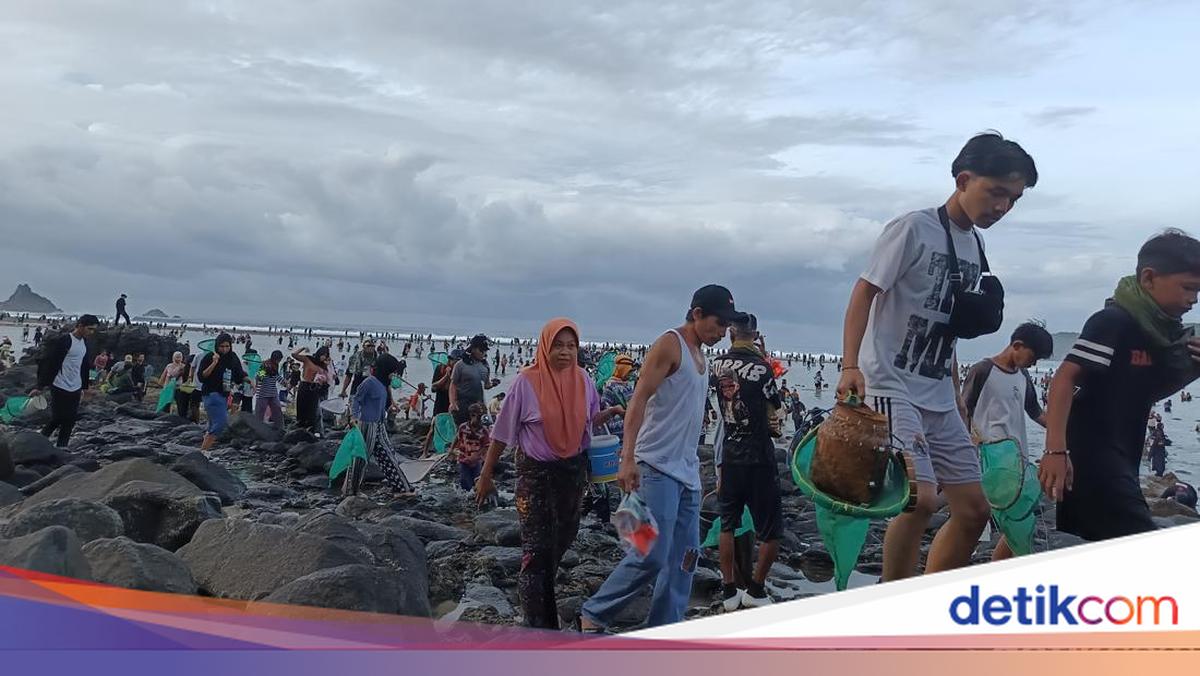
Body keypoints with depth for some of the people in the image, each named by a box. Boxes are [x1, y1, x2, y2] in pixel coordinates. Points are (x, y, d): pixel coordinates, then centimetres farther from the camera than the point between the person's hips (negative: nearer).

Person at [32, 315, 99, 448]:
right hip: (60, 388, -7)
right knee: (57, 419, -2)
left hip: (75, 389, 7)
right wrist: (40, 386, -17)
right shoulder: (63, 341, -16)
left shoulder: (84, 342, 9)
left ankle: (61, 447, 13)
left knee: (70, 420, 6)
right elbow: (48, 363, -16)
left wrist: (83, 387, 20)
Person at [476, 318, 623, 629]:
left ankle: (538, 589, 44)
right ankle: (539, 624, 1)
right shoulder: (527, 381, -15)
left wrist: (613, 412, -3)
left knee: (563, 538, 19)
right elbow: (503, 433, -7)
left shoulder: (583, 379, -2)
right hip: (536, 472, -5)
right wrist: (485, 475, -3)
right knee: (537, 547, -7)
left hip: (573, 470, 5)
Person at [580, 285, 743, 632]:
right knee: (652, 555, -12)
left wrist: (694, 466, 20)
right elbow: (638, 401, -16)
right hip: (657, 468, -9)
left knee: (683, 560, 8)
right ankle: (593, 615, 4)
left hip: (688, 471, 9)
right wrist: (628, 459, -25)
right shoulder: (669, 344, -8)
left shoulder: (700, 356, 18)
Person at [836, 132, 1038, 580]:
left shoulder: (975, 247, 14)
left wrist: (956, 394, 18)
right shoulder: (914, 229, -8)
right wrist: (850, 366, -23)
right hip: (891, 389, -8)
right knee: (922, 499, -21)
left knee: (974, 510, 8)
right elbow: (863, 293, -12)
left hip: (939, 400, 9)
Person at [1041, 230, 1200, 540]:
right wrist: (1056, 450, -32)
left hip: (1122, 460, 9)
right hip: (1092, 455, -9)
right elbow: (1064, 380, -23)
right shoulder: (1112, 321, -15)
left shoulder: (1160, 327, 11)